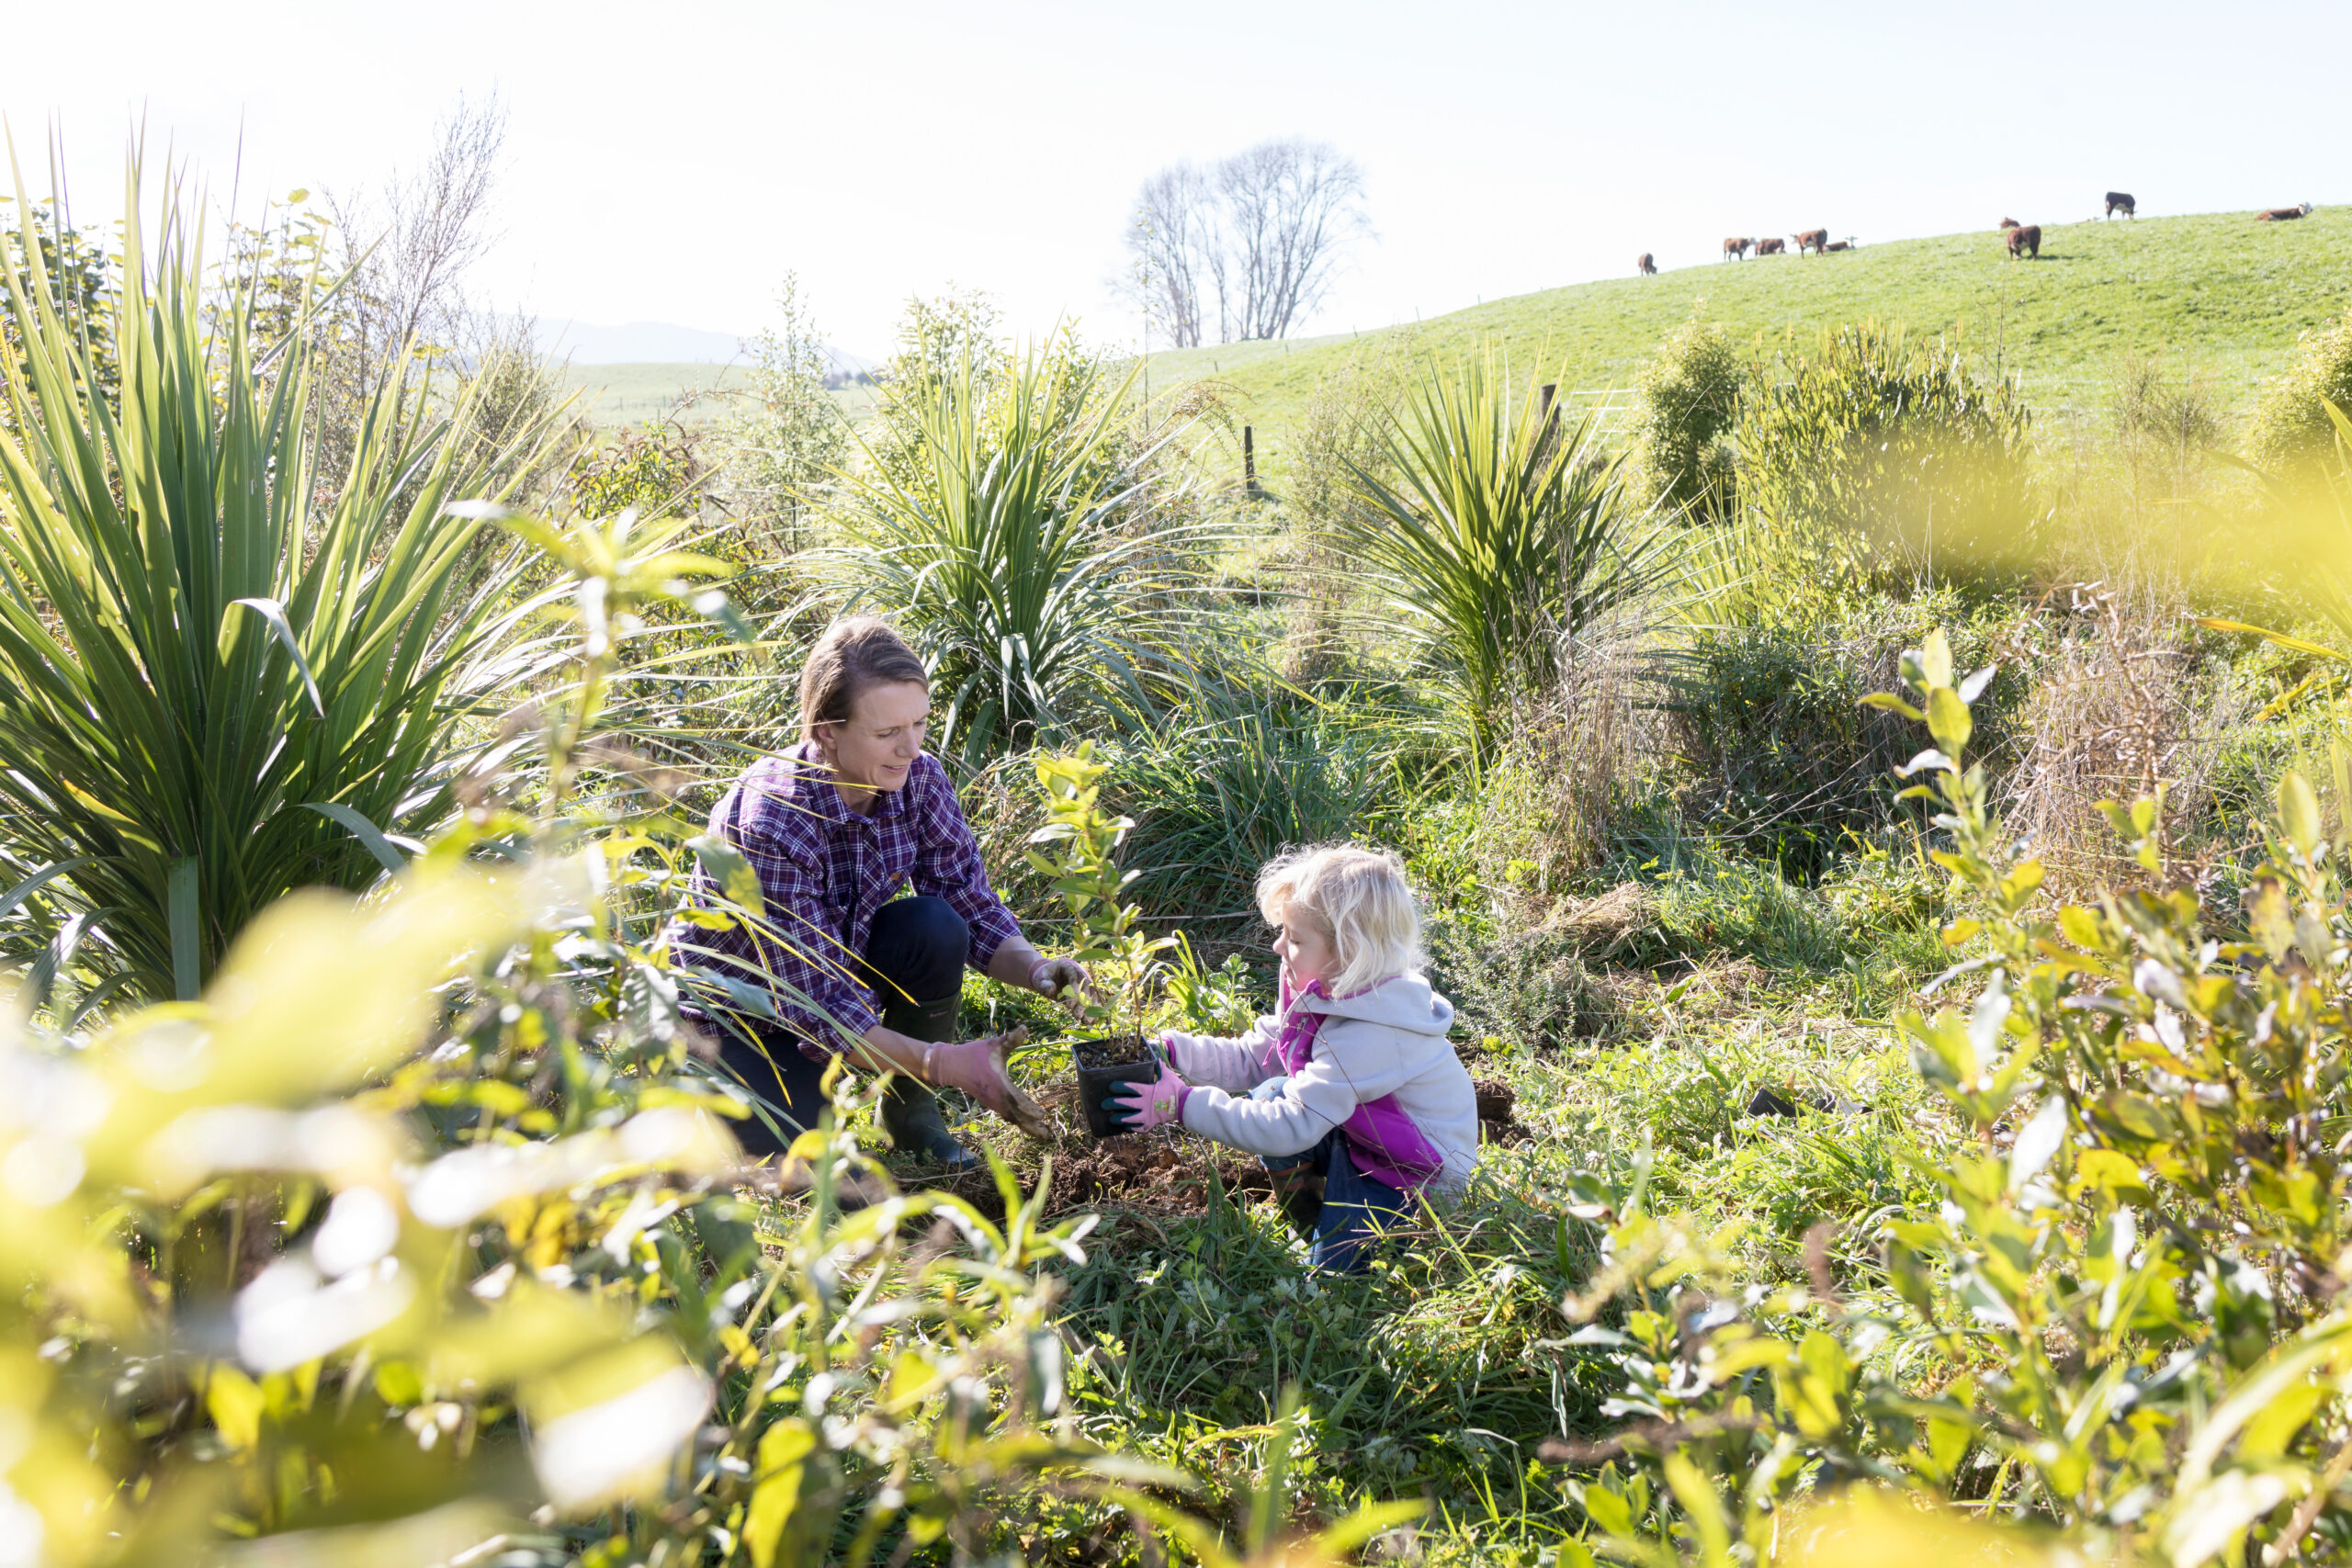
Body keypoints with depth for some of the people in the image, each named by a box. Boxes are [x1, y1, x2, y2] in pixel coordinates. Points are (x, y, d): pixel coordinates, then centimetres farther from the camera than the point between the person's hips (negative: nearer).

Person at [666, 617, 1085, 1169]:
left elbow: (974, 906, -10)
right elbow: (815, 1005, -35)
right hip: (728, 1014, -5)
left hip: (842, 966, 5)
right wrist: (944, 1063, -43)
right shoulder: (769, 822, -35)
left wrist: (1036, 969, -31)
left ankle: (911, 1106, -1)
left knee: (935, 929, -24)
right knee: (794, 1135, -30)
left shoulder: (917, 779, -18)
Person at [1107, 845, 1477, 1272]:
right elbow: (1250, 1058, -1)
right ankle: (1317, 1231, 10)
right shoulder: (1322, 994, -6)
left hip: (1428, 1182, -9)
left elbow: (1291, 1128, -36)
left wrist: (1183, 1105, -34)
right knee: (1272, 1094, -5)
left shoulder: (1367, 1036, -35)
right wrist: (1168, 1051, -16)